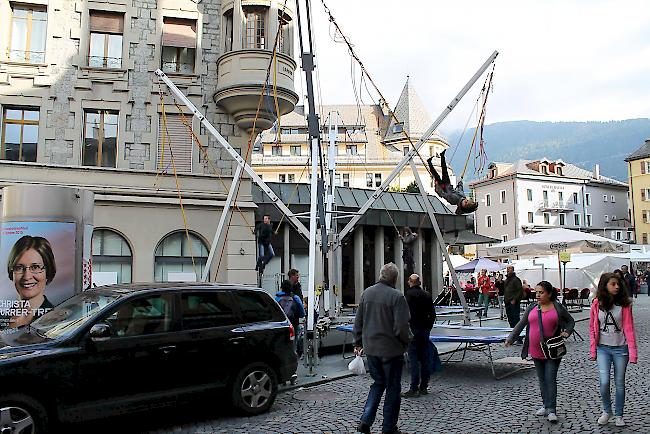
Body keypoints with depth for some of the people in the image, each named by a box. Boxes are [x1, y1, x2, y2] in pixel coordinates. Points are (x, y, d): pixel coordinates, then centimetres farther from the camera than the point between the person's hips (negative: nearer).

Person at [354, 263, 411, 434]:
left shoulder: (367, 293, 3)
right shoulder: (396, 296, -16)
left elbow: (358, 322, 8)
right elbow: (401, 327, -18)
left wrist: (358, 343, 17)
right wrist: (406, 342, 1)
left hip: (371, 348, 6)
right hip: (391, 349, -5)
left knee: (378, 383, 21)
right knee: (392, 388, 11)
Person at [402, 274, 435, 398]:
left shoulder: (409, 294, -9)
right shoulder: (427, 295, 10)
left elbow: (408, 313, -17)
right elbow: (432, 314, 13)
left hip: (413, 329, -7)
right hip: (425, 330, 7)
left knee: (413, 359, -5)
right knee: (424, 359, 11)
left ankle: (414, 389, -5)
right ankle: (424, 387, 17)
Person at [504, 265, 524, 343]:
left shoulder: (516, 279, -10)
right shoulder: (506, 280, 17)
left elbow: (520, 291, -16)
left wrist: (514, 300, -17)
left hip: (514, 303, -9)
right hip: (507, 303, 9)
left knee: (516, 320, -7)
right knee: (510, 320, 13)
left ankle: (518, 339, -4)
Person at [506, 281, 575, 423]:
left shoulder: (558, 308, -3)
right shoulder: (532, 308, 5)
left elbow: (571, 321, 10)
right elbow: (521, 324, 10)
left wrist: (567, 332, -8)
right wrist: (510, 338, 4)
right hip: (536, 351, 4)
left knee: (550, 379, -7)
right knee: (542, 379, 13)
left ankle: (551, 410, -1)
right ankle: (547, 405, 26)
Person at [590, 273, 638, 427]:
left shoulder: (624, 304, -5)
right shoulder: (597, 304, -2)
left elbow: (629, 329, -7)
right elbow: (592, 328, 3)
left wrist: (632, 352, -11)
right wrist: (593, 351, 2)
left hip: (620, 348, 0)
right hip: (603, 348, 0)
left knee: (620, 383, 9)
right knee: (604, 382, -8)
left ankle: (619, 415, 27)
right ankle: (606, 410, 17)